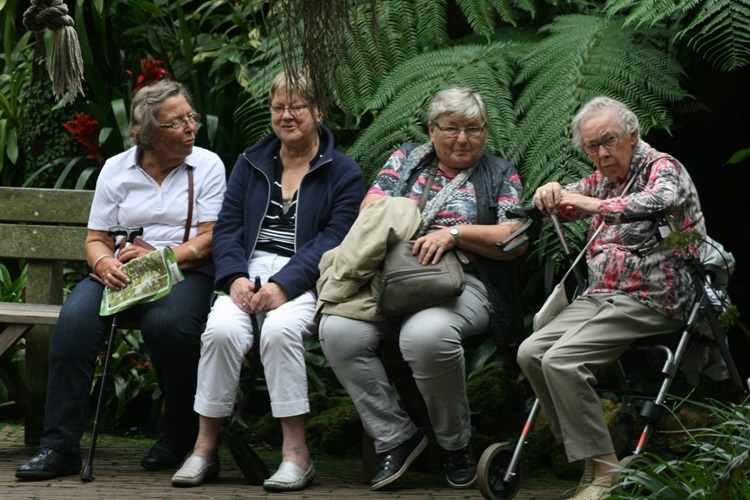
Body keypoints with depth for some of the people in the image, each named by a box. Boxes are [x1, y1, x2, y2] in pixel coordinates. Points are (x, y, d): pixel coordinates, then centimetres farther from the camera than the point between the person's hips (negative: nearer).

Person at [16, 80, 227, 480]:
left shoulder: (207, 166, 5)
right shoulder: (116, 169, 11)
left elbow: (209, 239, -3)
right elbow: (96, 240, 10)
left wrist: (161, 257, -19)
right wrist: (105, 264, -14)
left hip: (184, 272, -2)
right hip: (122, 276, 2)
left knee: (167, 323, -37)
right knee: (75, 318, -28)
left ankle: (180, 436, -13)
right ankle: (59, 446, -26)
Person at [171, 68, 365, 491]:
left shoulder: (344, 173, 6)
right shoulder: (251, 163, 20)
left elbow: (332, 241, -6)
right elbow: (227, 229, 12)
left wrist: (283, 286, -19)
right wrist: (236, 278, -9)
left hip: (305, 279, -3)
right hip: (250, 270, 3)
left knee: (280, 329, -35)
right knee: (222, 329, -29)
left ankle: (296, 452, -28)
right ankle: (206, 448, -20)